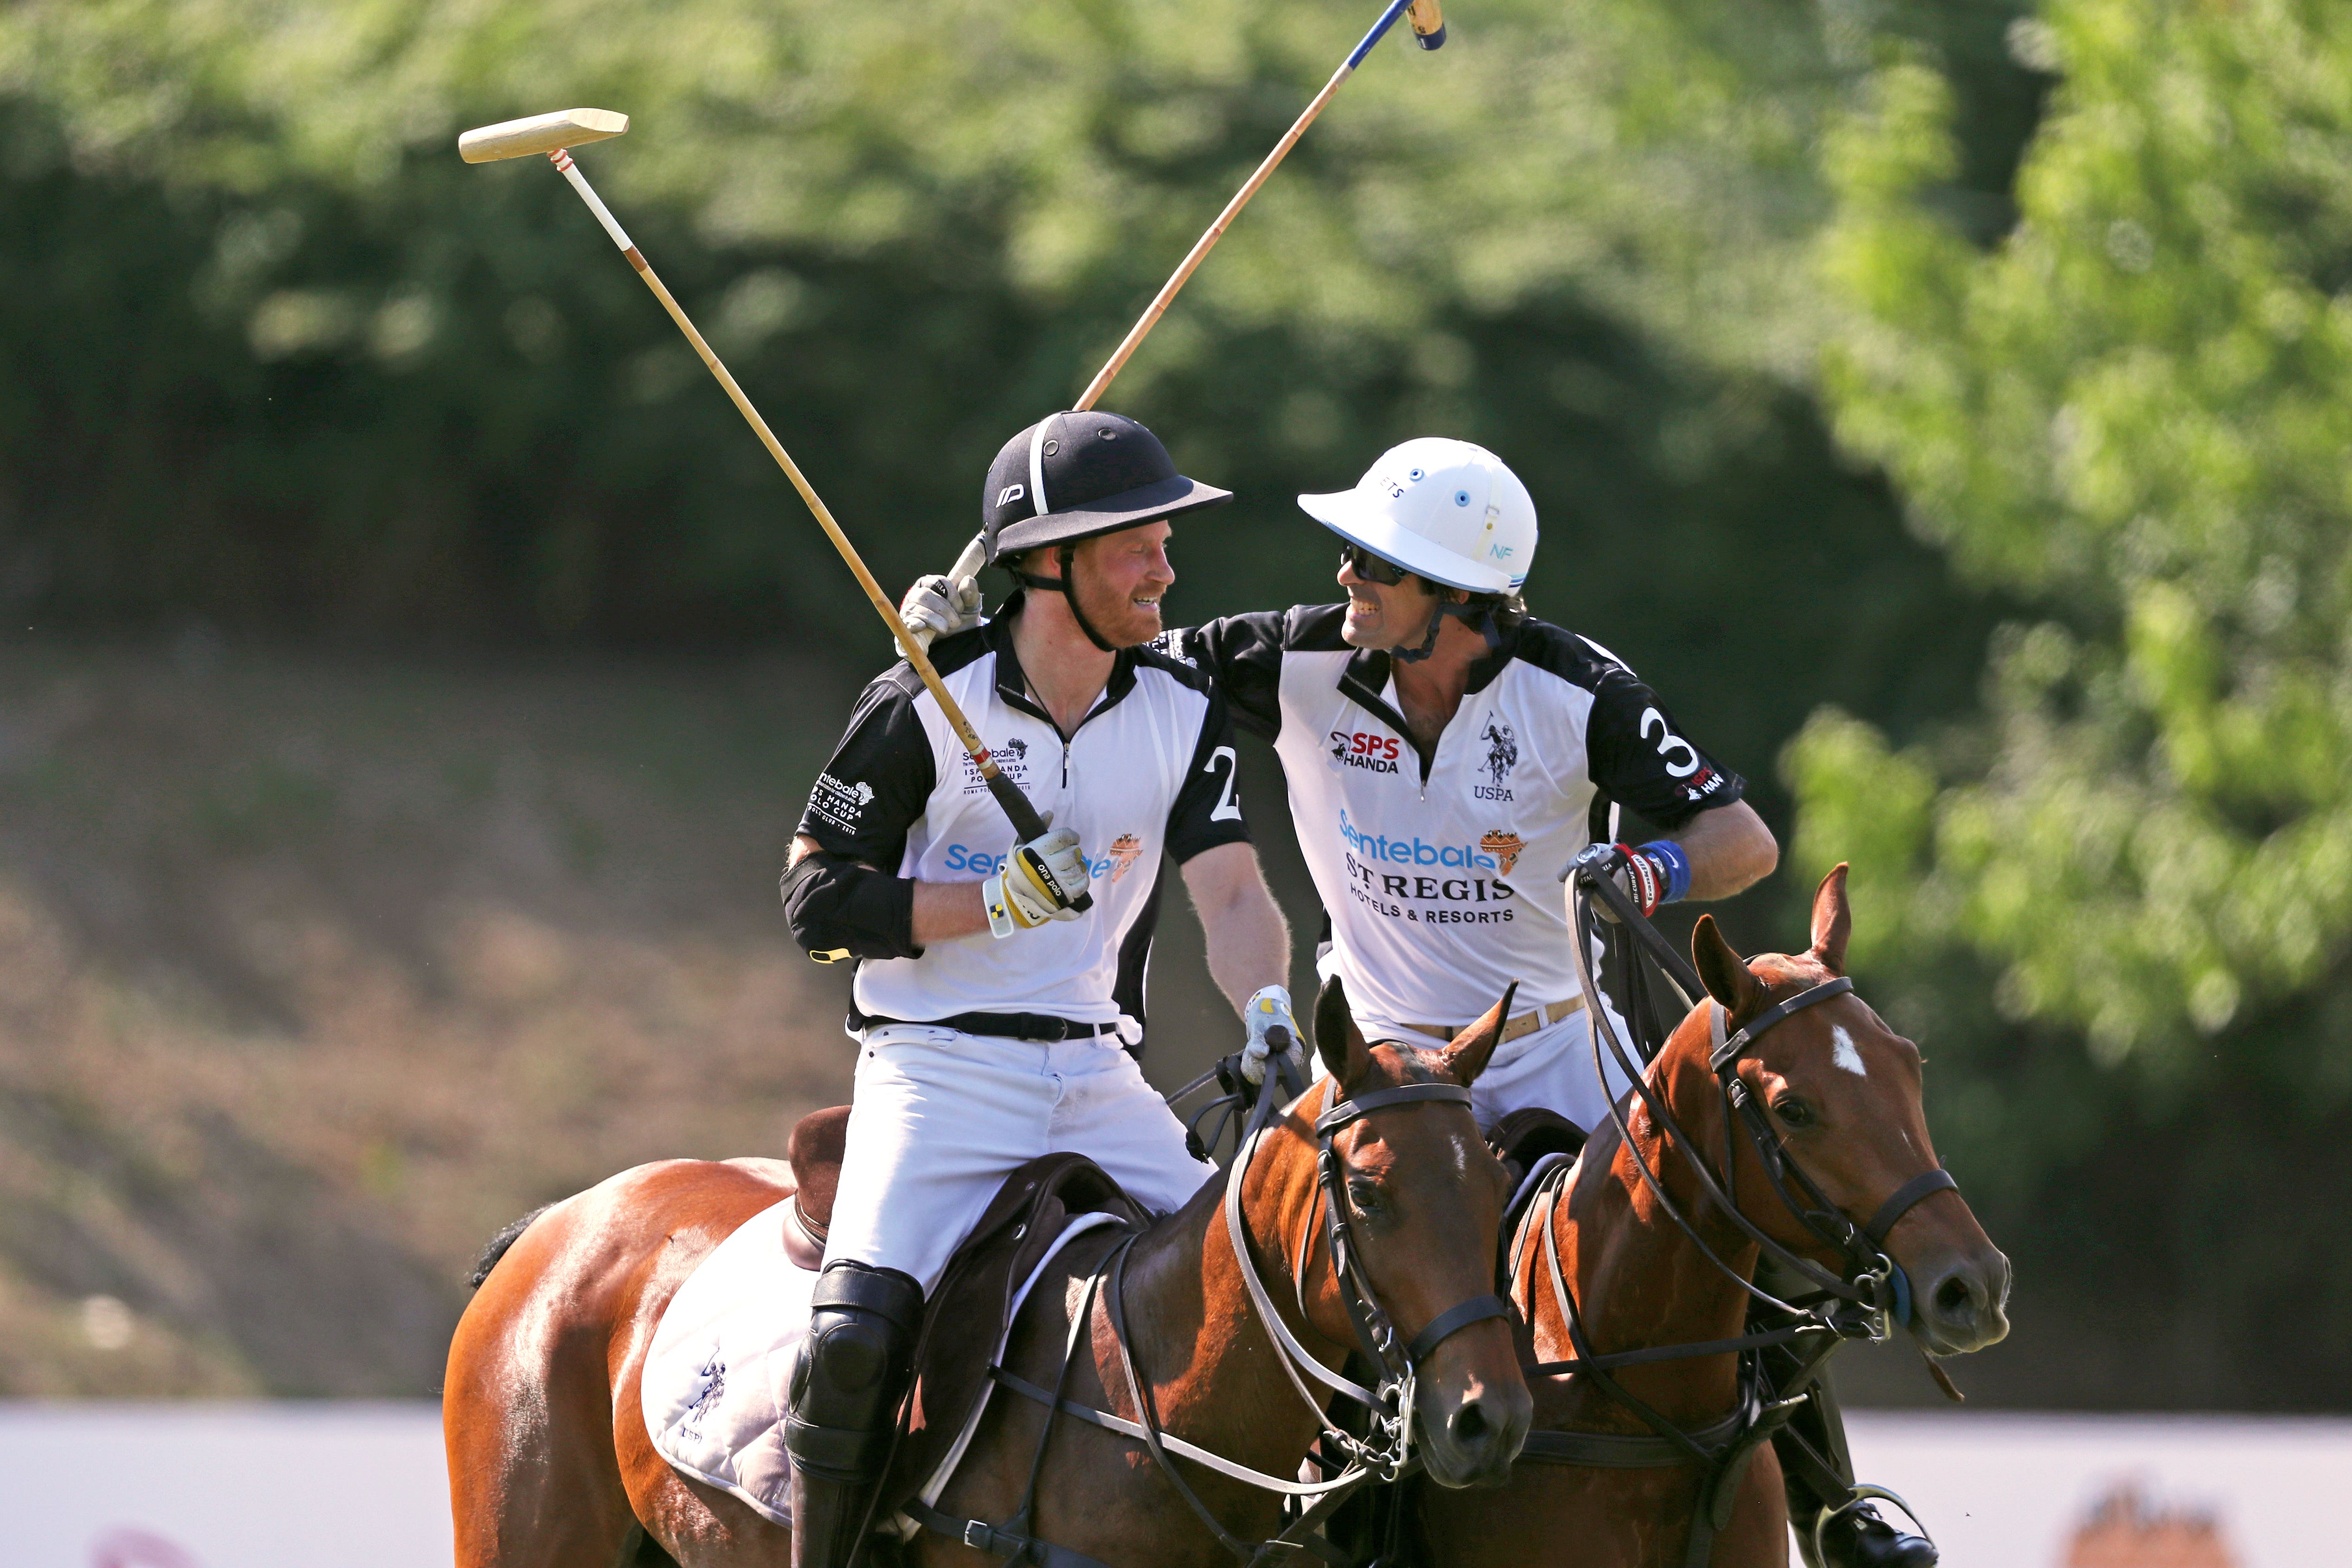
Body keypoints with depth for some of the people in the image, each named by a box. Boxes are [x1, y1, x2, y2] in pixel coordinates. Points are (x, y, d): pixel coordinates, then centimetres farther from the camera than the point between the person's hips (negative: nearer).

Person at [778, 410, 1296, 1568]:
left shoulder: (1183, 713, 5)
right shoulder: (926, 704, -7)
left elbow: (1231, 894, -6)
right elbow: (817, 901, -6)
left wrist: (1268, 1017, -27)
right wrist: (1002, 899, -17)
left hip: (1098, 1077, 4)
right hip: (938, 1069, -4)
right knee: (858, 1331, -24)